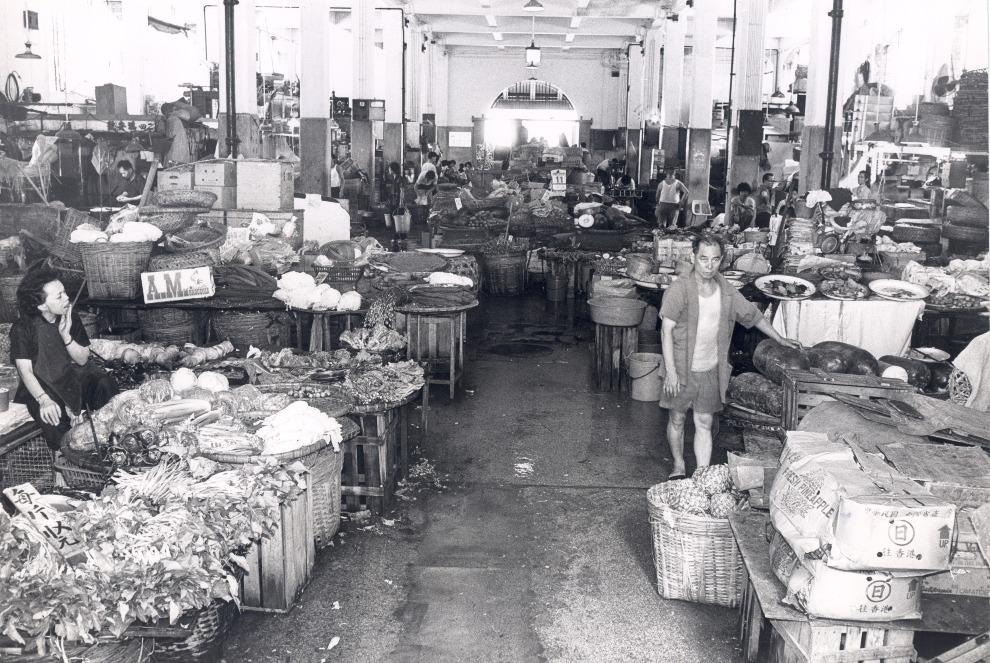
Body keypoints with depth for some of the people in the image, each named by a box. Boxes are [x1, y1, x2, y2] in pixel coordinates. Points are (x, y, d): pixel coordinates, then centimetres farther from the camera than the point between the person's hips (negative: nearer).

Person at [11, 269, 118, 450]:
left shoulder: (71, 319, 0)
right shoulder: (22, 328, -12)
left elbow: (82, 360, 0)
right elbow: (25, 370, -18)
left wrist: (66, 335, -18)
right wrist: (44, 400, -35)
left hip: (72, 375, 4)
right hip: (41, 384, -4)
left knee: (105, 384, -27)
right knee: (52, 415, -36)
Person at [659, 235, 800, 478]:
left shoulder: (726, 291, 2)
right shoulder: (679, 289, -13)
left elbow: (753, 316, 16)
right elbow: (666, 331, -15)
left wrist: (780, 340, 22)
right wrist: (671, 371, -19)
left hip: (711, 371, 3)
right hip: (682, 368, -3)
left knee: (704, 424, 5)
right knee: (677, 419, 11)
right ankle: (678, 466, 32)